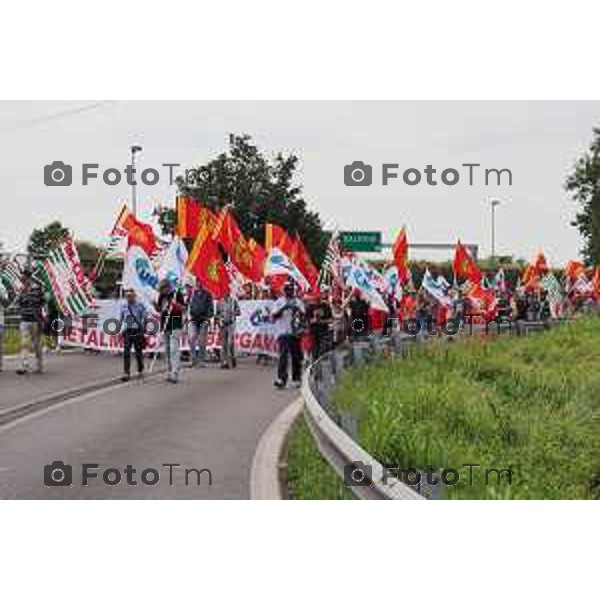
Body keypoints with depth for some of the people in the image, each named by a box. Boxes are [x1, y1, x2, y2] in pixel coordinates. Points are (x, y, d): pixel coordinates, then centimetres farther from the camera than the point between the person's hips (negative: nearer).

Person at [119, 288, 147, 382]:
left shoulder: (140, 305, -6)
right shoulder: (123, 305, 3)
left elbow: (144, 318, -2)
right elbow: (121, 318, 13)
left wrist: (143, 329, -5)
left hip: (137, 331, -2)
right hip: (127, 331, 2)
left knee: (138, 351, 9)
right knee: (126, 352, -7)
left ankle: (140, 371, 27)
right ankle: (126, 373, -8)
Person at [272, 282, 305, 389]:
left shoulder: (297, 302, 11)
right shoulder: (279, 302, 5)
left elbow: (303, 315, 1)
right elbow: (274, 316, -3)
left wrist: (298, 309, -18)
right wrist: (283, 308, -16)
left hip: (295, 333, 3)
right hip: (284, 333, -3)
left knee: (297, 356, 6)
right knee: (283, 355, -14)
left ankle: (296, 379, 18)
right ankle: (281, 379, -20)